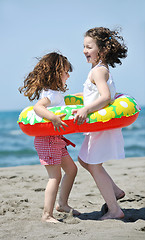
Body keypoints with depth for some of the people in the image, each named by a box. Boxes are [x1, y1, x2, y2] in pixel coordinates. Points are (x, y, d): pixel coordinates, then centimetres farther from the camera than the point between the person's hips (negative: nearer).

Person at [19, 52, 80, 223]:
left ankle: (62, 203, 27)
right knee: (55, 176, -11)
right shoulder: (50, 93, -18)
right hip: (47, 140, -10)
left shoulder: (56, 93, 14)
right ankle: (47, 214, -7)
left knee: (71, 169, 15)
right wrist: (53, 118, -49)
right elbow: (38, 107, -35)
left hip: (57, 139, 10)